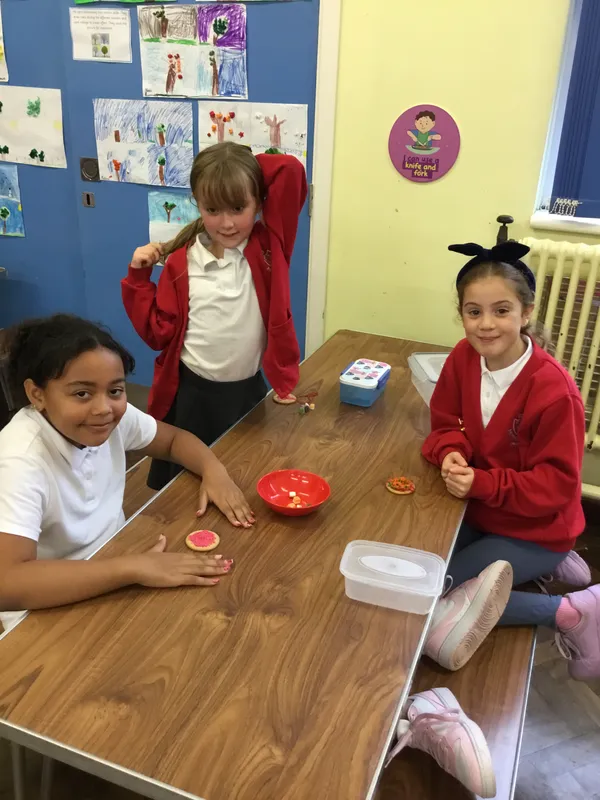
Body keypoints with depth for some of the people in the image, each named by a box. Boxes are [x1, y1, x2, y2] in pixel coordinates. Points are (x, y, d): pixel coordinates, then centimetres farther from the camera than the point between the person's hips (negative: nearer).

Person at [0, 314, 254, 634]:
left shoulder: (114, 415, -11)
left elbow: (174, 439, 6)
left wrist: (214, 470, -15)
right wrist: (134, 567, -39)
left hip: (111, 566, 7)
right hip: (51, 613, -6)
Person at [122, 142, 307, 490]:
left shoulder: (268, 247, -7)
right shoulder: (181, 262, -5)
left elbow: (291, 172, -18)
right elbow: (159, 333, -3)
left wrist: (248, 167, -7)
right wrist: (139, 277, -8)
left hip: (248, 392, 0)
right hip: (191, 394, 1)